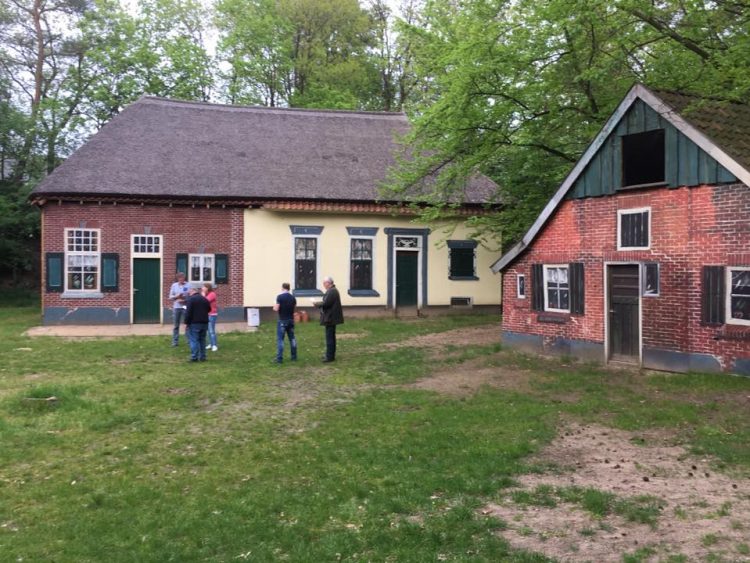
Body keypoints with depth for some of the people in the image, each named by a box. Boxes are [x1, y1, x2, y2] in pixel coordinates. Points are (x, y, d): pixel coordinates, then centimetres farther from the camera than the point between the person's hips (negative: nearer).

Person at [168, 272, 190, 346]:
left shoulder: (188, 285, -3)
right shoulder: (174, 285, 5)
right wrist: (176, 296, -12)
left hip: (186, 307, -2)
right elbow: (170, 297, 6)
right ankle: (175, 341, 11)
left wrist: (184, 300, -17)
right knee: (176, 325, 6)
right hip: (176, 307, 2)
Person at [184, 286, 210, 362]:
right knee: (202, 340, 12)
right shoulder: (205, 299, 12)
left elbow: (188, 312, -14)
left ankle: (194, 357, -6)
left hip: (194, 323, -6)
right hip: (204, 323, 6)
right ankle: (202, 357, 13)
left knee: (193, 340, -3)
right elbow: (209, 309, 21)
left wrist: (186, 323, -11)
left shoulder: (191, 299, -8)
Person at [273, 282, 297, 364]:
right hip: (291, 320, 5)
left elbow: (276, 309, -14)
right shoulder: (293, 297, 5)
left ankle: (279, 358, -7)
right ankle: (294, 357, 15)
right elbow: (294, 307, 11)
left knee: (280, 339, -3)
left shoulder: (279, 297, -11)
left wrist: (274, 307, 6)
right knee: (292, 338, 12)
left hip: (282, 321, -5)